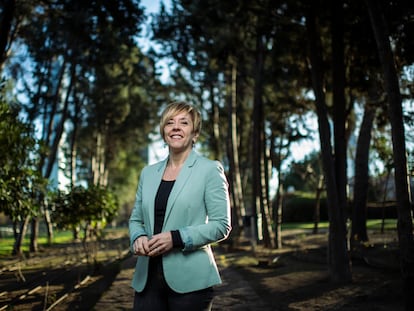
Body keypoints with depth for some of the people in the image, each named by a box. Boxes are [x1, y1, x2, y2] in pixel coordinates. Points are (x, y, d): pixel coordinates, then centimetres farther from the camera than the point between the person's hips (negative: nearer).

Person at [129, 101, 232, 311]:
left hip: (189, 279, -4)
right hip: (147, 278, 4)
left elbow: (221, 226, -7)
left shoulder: (210, 170, -2)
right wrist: (138, 238, -5)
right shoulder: (148, 172, 13)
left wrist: (175, 238, -17)